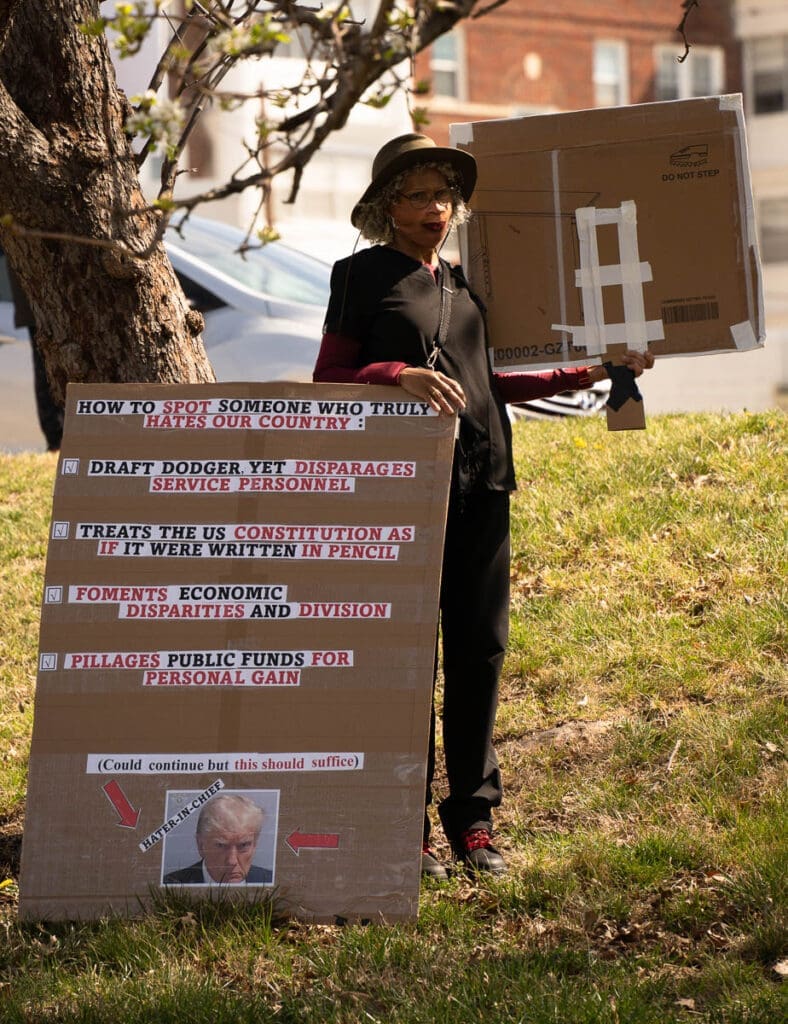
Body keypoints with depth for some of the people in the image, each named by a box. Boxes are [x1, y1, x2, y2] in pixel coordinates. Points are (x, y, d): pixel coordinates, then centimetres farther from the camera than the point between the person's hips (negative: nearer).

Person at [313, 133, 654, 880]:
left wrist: (592, 371, 22)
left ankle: (472, 818, 13)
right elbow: (327, 382, -2)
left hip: (480, 485, 6)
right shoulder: (363, 276, 1)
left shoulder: (462, 284, 19)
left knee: (479, 649, 5)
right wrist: (398, 375, -19)